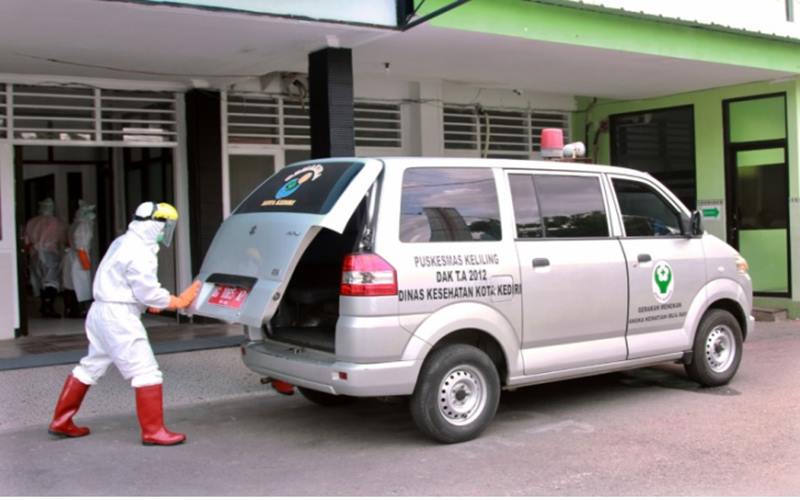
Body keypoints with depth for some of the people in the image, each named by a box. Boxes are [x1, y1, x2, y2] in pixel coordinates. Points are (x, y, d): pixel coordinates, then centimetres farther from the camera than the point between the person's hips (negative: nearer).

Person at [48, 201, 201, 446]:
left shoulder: (124, 243, 14)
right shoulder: (139, 253, -18)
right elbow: (147, 291, -18)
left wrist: (149, 302, 8)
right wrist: (178, 301, -6)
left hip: (102, 311, 11)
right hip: (118, 316, -11)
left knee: (90, 367, 20)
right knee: (146, 371, -7)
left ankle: (61, 421, 29)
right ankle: (153, 431, -5)